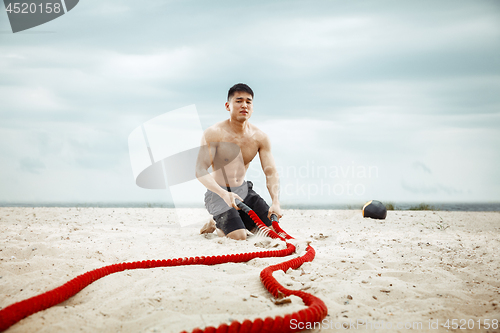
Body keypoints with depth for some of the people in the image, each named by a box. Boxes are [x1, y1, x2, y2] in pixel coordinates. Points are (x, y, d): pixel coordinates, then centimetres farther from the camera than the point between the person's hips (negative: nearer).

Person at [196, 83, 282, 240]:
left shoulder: (260, 137, -2)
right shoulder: (214, 133, -16)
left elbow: (271, 172, -4)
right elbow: (200, 170, -22)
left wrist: (275, 203, -22)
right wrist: (224, 194, -37)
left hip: (243, 190, 6)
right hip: (218, 193, -5)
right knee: (239, 236, -24)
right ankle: (217, 224, 11)